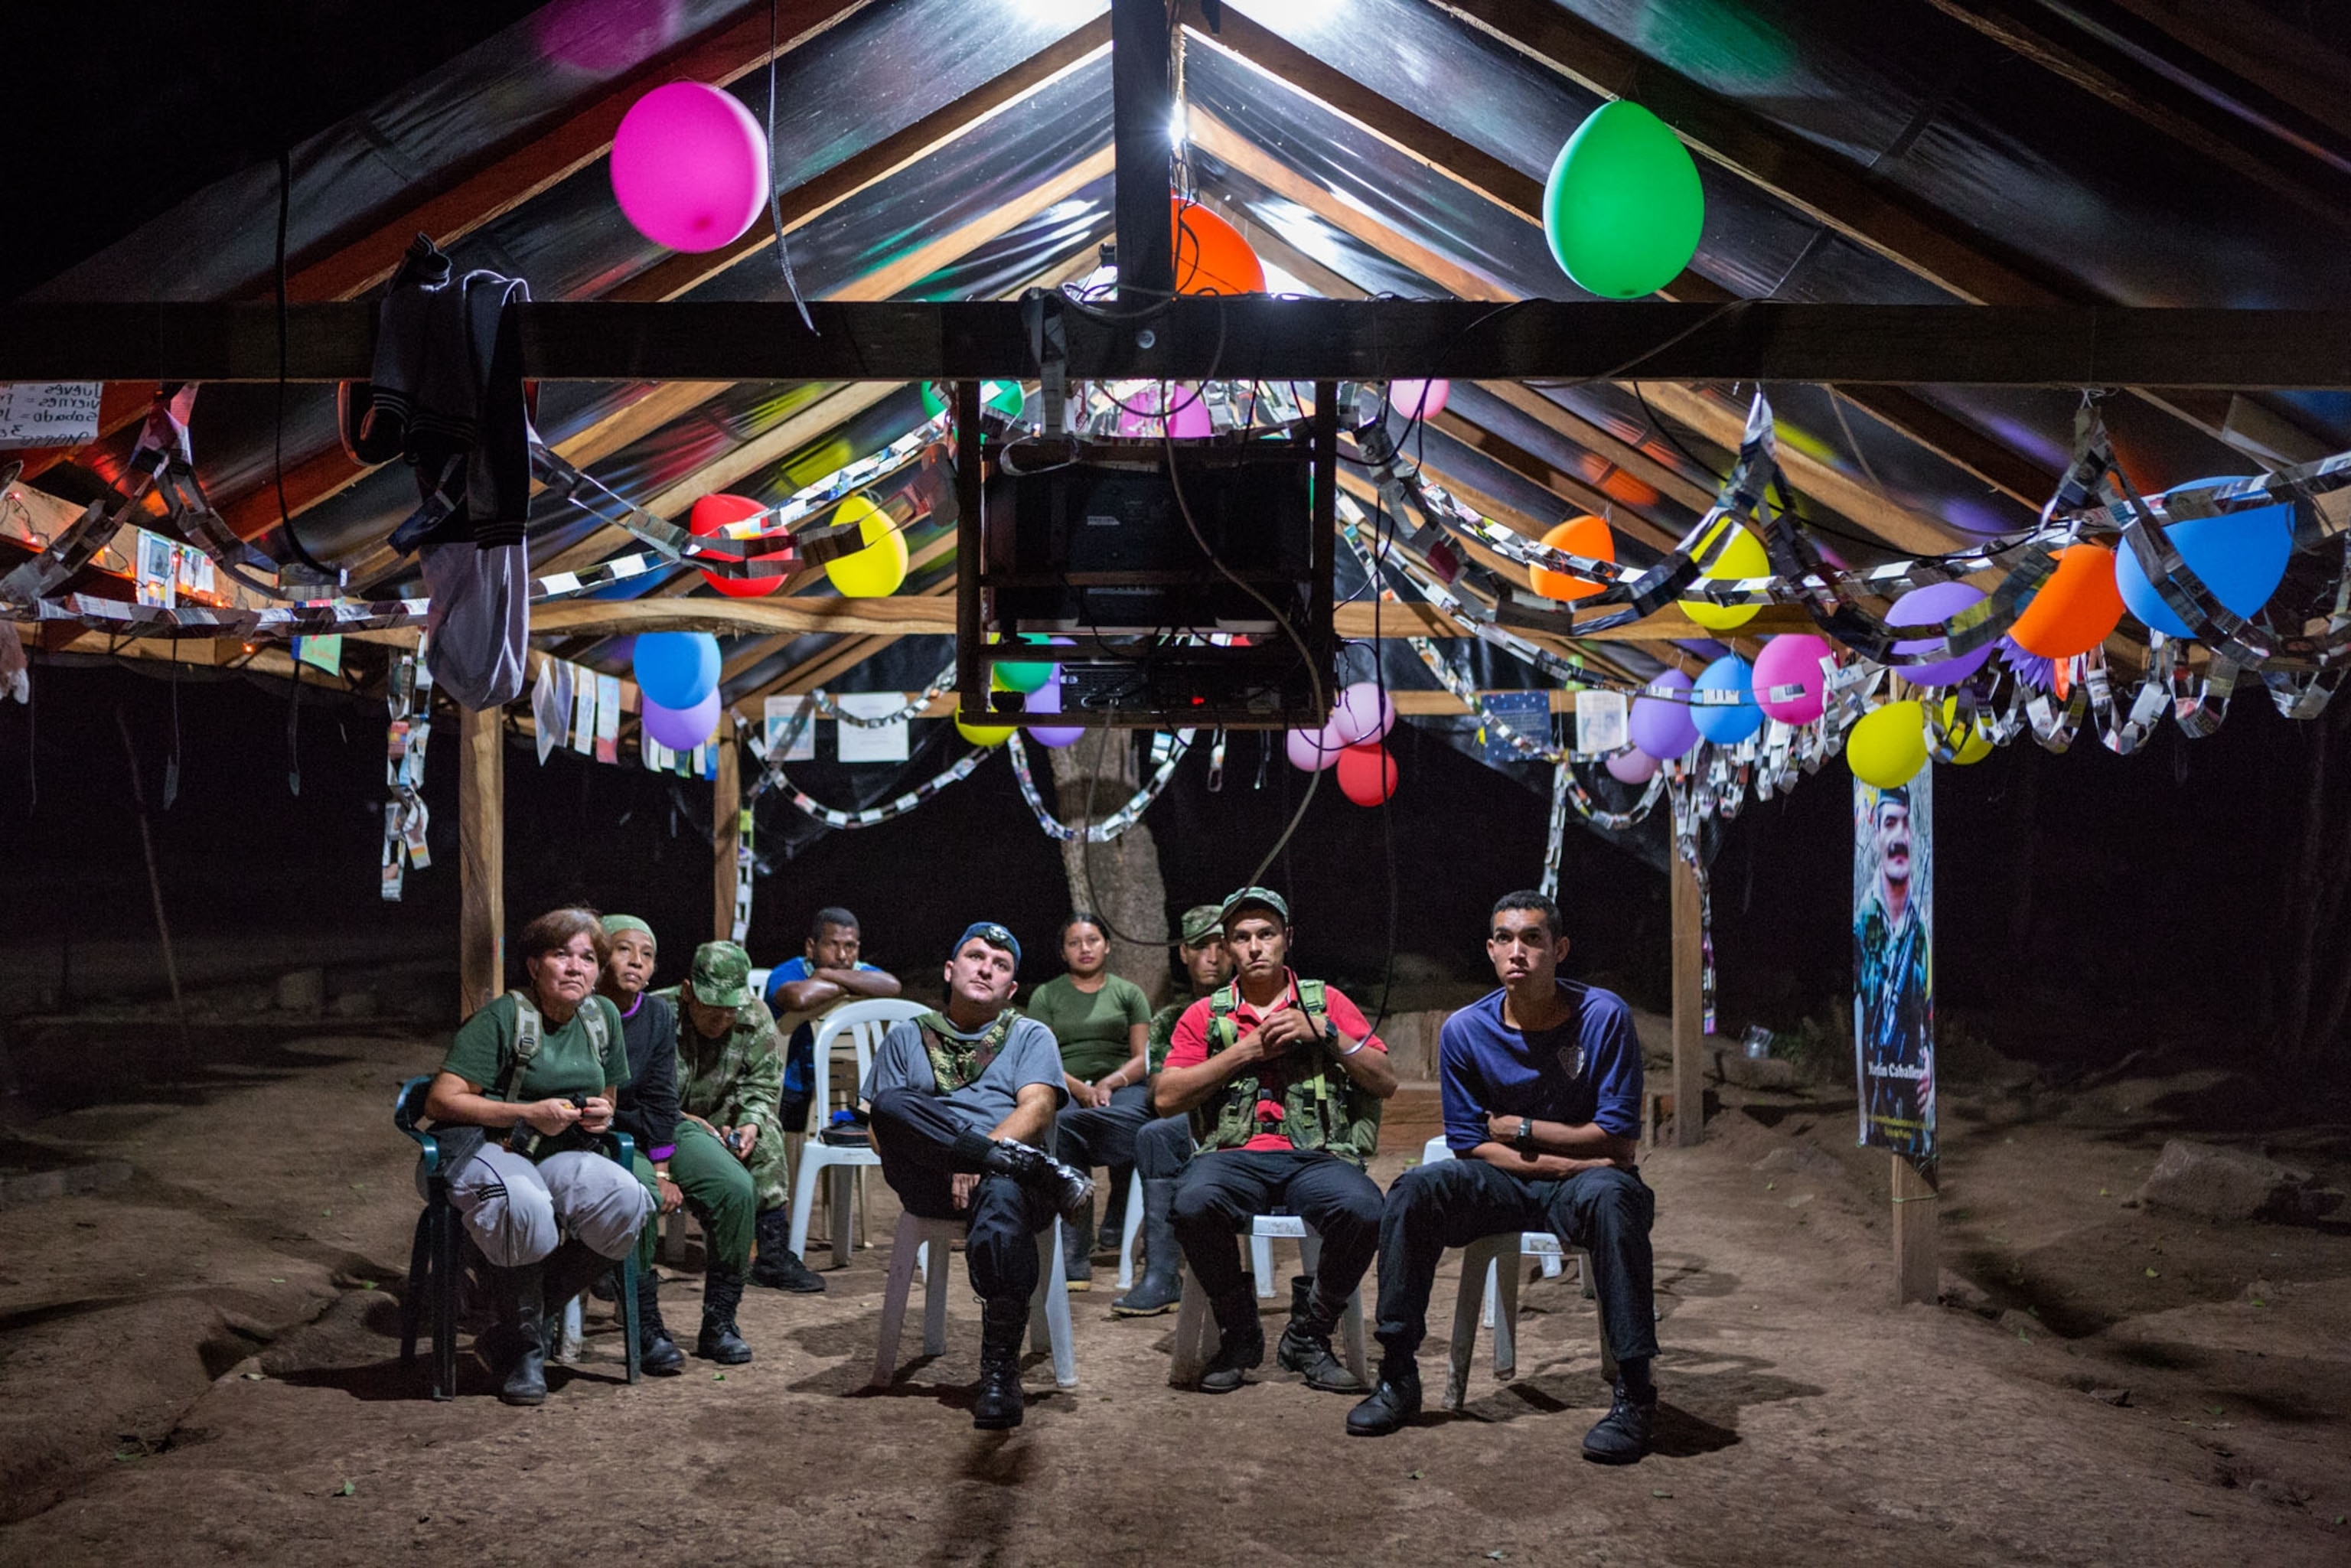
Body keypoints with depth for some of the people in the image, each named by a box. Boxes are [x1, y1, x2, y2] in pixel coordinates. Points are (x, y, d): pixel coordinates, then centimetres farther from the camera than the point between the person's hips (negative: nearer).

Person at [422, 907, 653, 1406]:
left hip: (560, 1156, 5)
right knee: (524, 1208, -40)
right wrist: (529, 1113, -19)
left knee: (626, 1201, -27)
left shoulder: (603, 1016, 11)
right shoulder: (502, 1017, -9)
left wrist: (602, 1114, -1)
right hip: (487, 1149, -5)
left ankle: (544, 1305, -3)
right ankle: (526, 1346, -14)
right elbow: (441, 1101, -14)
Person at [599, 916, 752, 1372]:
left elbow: (660, 1099, -3)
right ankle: (646, 1330, -20)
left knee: (734, 1186, -17)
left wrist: (663, 1170, -15)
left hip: (660, 1133, 5)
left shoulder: (660, 1015, 0)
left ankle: (719, 1323, -6)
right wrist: (653, 1177, -21)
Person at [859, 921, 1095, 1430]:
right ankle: (1030, 1165, -29)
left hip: (1007, 1179, -1)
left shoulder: (1031, 1036, 22)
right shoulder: (907, 1036, 25)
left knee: (1000, 1197, -39)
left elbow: (1037, 1108, 2)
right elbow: (881, 1133, 14)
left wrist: (975, 1159, -17)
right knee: (893, 1102, -29)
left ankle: (1000, 1372, -35)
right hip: (930, 1182, 2)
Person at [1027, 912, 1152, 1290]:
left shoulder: (1129, 993, 18)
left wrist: (1108, 1084, -10)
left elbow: (1143, 1058, 9)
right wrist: (1079, 1089, -13)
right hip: (1064, 1088, 0)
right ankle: (1072, 1263, -39)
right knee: (1060, 1135, -36)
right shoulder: (1046, 996, 16)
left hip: (1122, 1086, 0)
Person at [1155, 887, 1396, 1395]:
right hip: (1234, 1155, 0)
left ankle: (1308, 1336, -6)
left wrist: (1323, 1033, -2)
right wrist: (1244, 1051, 0)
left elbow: (1386, 1082, 10)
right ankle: (1240, 1334, -7)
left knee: (1362, 1210, -33)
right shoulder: (1205, 1015, 19)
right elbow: (1166, 1096, 6)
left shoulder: (1326, 1002, 17)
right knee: (1193, 1204, -34)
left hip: (1315, 1156, 0)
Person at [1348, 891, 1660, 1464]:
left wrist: (1520, 1128, -9)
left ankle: (1634, 1390, -27)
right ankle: (1398, 1375, -13)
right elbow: (1470, 1145, -3)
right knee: (1415, 1190, -24)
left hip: (1583, 1181, -3)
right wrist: (1563, 1161, -14)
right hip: (1502, 1185, 3)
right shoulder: (1464, 1030, -5)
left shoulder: (1603, 1016, -12)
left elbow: (1617, 1141, -13)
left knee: (1611, 1195, -37)